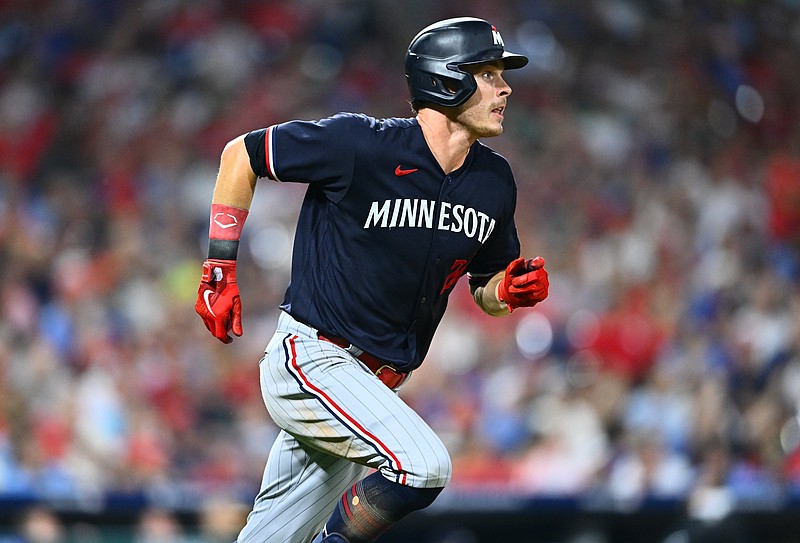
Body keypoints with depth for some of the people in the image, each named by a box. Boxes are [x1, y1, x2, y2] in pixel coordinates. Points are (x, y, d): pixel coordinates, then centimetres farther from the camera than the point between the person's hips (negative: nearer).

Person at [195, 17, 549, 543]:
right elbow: (241, 154, -4)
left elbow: (486, 293, 15)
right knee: (424, 464, -27)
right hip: (312, 357, -7)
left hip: (379, 384, 7)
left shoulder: (493, 181, 3)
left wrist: (513, 289, -9)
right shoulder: (360, 144, -16)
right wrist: (220, 269, -5)